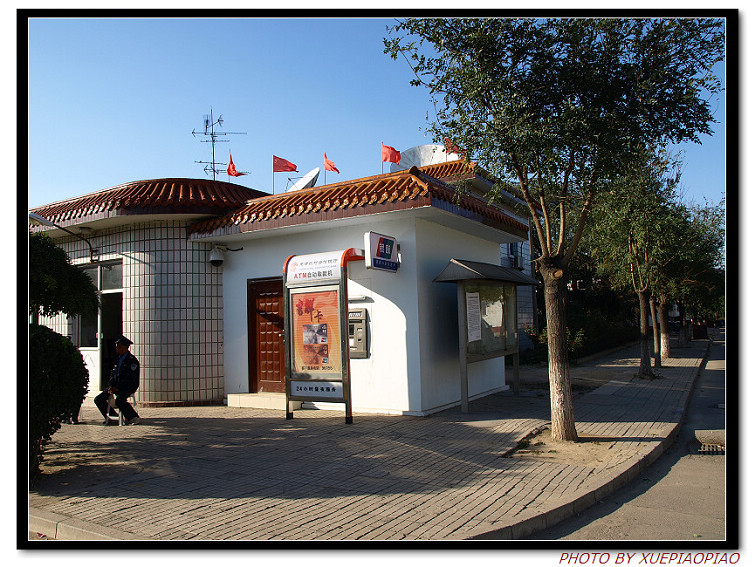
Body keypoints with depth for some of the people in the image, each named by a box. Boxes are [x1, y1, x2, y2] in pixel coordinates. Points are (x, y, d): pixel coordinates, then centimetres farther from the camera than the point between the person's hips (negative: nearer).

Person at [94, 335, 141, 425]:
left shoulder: (132, 360, -10)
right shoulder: (118, 359, 16)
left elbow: (130, 378, -17)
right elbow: (113, 374, 16)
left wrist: (117, 388, -22)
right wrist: (111, 386, -2)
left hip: (129, 387, -8)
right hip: (116, 386, 8)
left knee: (119, 400, -34)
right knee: (98, 399, -1)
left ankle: (134, 418, -15)